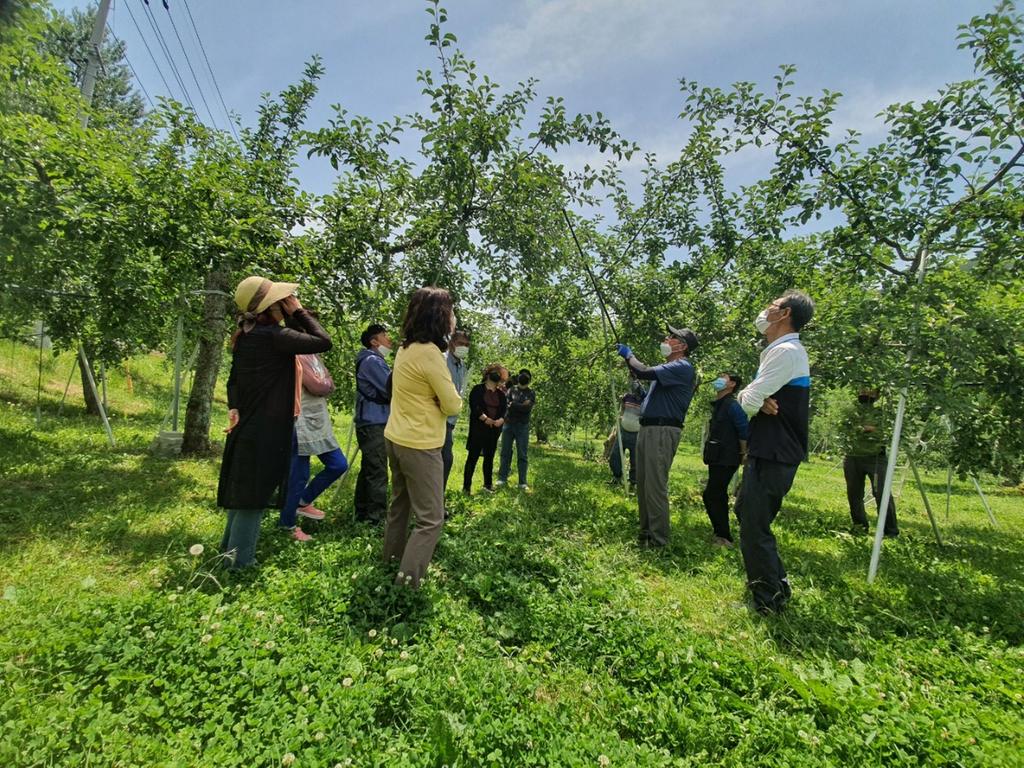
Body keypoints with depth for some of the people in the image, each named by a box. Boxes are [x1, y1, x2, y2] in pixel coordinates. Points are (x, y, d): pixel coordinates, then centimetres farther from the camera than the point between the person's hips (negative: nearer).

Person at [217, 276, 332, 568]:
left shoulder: (245, 336, 8)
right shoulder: (274, 336, -20)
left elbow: (233, 379, 12)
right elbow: (324, 342, -16)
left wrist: (234, 408, 0)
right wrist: (298, 311, -8)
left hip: (246, 426, 9)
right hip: (266, 430, -9)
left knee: (243, 491, 22)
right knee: (254, 496, 3)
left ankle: (230, 548, 38)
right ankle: (239, 561, 15)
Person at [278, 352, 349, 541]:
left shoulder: (313, 356, 14)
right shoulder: (299, 357, -15)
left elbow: (330, 385, 10)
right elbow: (318, 387, -18)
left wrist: (323, 383, -9)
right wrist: (325, 382, 1)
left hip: (319, 424, 9)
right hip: (302, 426, -9)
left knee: (339, 465, 8)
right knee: (299, 476, 2)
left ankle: (303, 502, 24)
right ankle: (287, 523, 20)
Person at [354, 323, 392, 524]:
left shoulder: (375, 361, 20)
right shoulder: (372, 361, -13)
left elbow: (387, 389, 19)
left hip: (372, 423, 11)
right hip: (374, 424, -11)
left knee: (368, 470, 16)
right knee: (377, 472, -6)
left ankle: (363, 513, 25)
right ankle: (376, 517, 0)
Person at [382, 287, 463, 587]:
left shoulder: (406, 348, 6)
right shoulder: (429, 353, -21)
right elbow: (452, 406, -16)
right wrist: (453, 399, 4)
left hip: (396, 438, 9)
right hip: (420, 446, -9)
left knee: (399, 505, 22)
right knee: (431, 519, -1)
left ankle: (392, 562, 37)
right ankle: (406, 582, 1)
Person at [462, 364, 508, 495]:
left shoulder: (501, 393, 14)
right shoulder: (478, 389, 0)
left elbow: (505, 410, 5)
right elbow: (474, 407, -11)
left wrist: (500, 420, -14)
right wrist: (485, 418, -21)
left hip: (494, 430, 5)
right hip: (478, 429, -5)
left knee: (489, 457, 12)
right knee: (473, 457, -3)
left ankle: (488, 484, 23)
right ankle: (466, 486, 1)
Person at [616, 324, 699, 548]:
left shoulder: (682, 367, -11)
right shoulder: (669, 367, 20)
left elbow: (645, 373, -22)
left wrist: (628, 355, -6)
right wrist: (629, 360, 15)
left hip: (663, 431, -10)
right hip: (648, 428, 10)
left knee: (655, 486, -7)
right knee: (643, 483, 14)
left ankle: (658, 538, 2)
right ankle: (646, 531, 25)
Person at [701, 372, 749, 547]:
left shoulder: (732, 405, -15)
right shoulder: (718, 405, 13)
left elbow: (744, 431, -18)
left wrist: (743, 454, -10)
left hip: (726, 459, -9)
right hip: (718, 458, 9)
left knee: (711, 496, -8)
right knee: (718, 496, 13)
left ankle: (724, 537, 1)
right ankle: (722, 534, 23)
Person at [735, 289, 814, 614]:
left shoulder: (786, 351, -18)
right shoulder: (780, 351, 17)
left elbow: (749, 403, -22)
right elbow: (749, 399, 11)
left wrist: (753, 399, 0)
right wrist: (759, 400, -10)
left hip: (772, 457, -11)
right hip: (770, 452, 11)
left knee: (754, 527, -1)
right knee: (748, 513, 22)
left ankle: (769, 600, 14)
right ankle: (775, 583, 38)